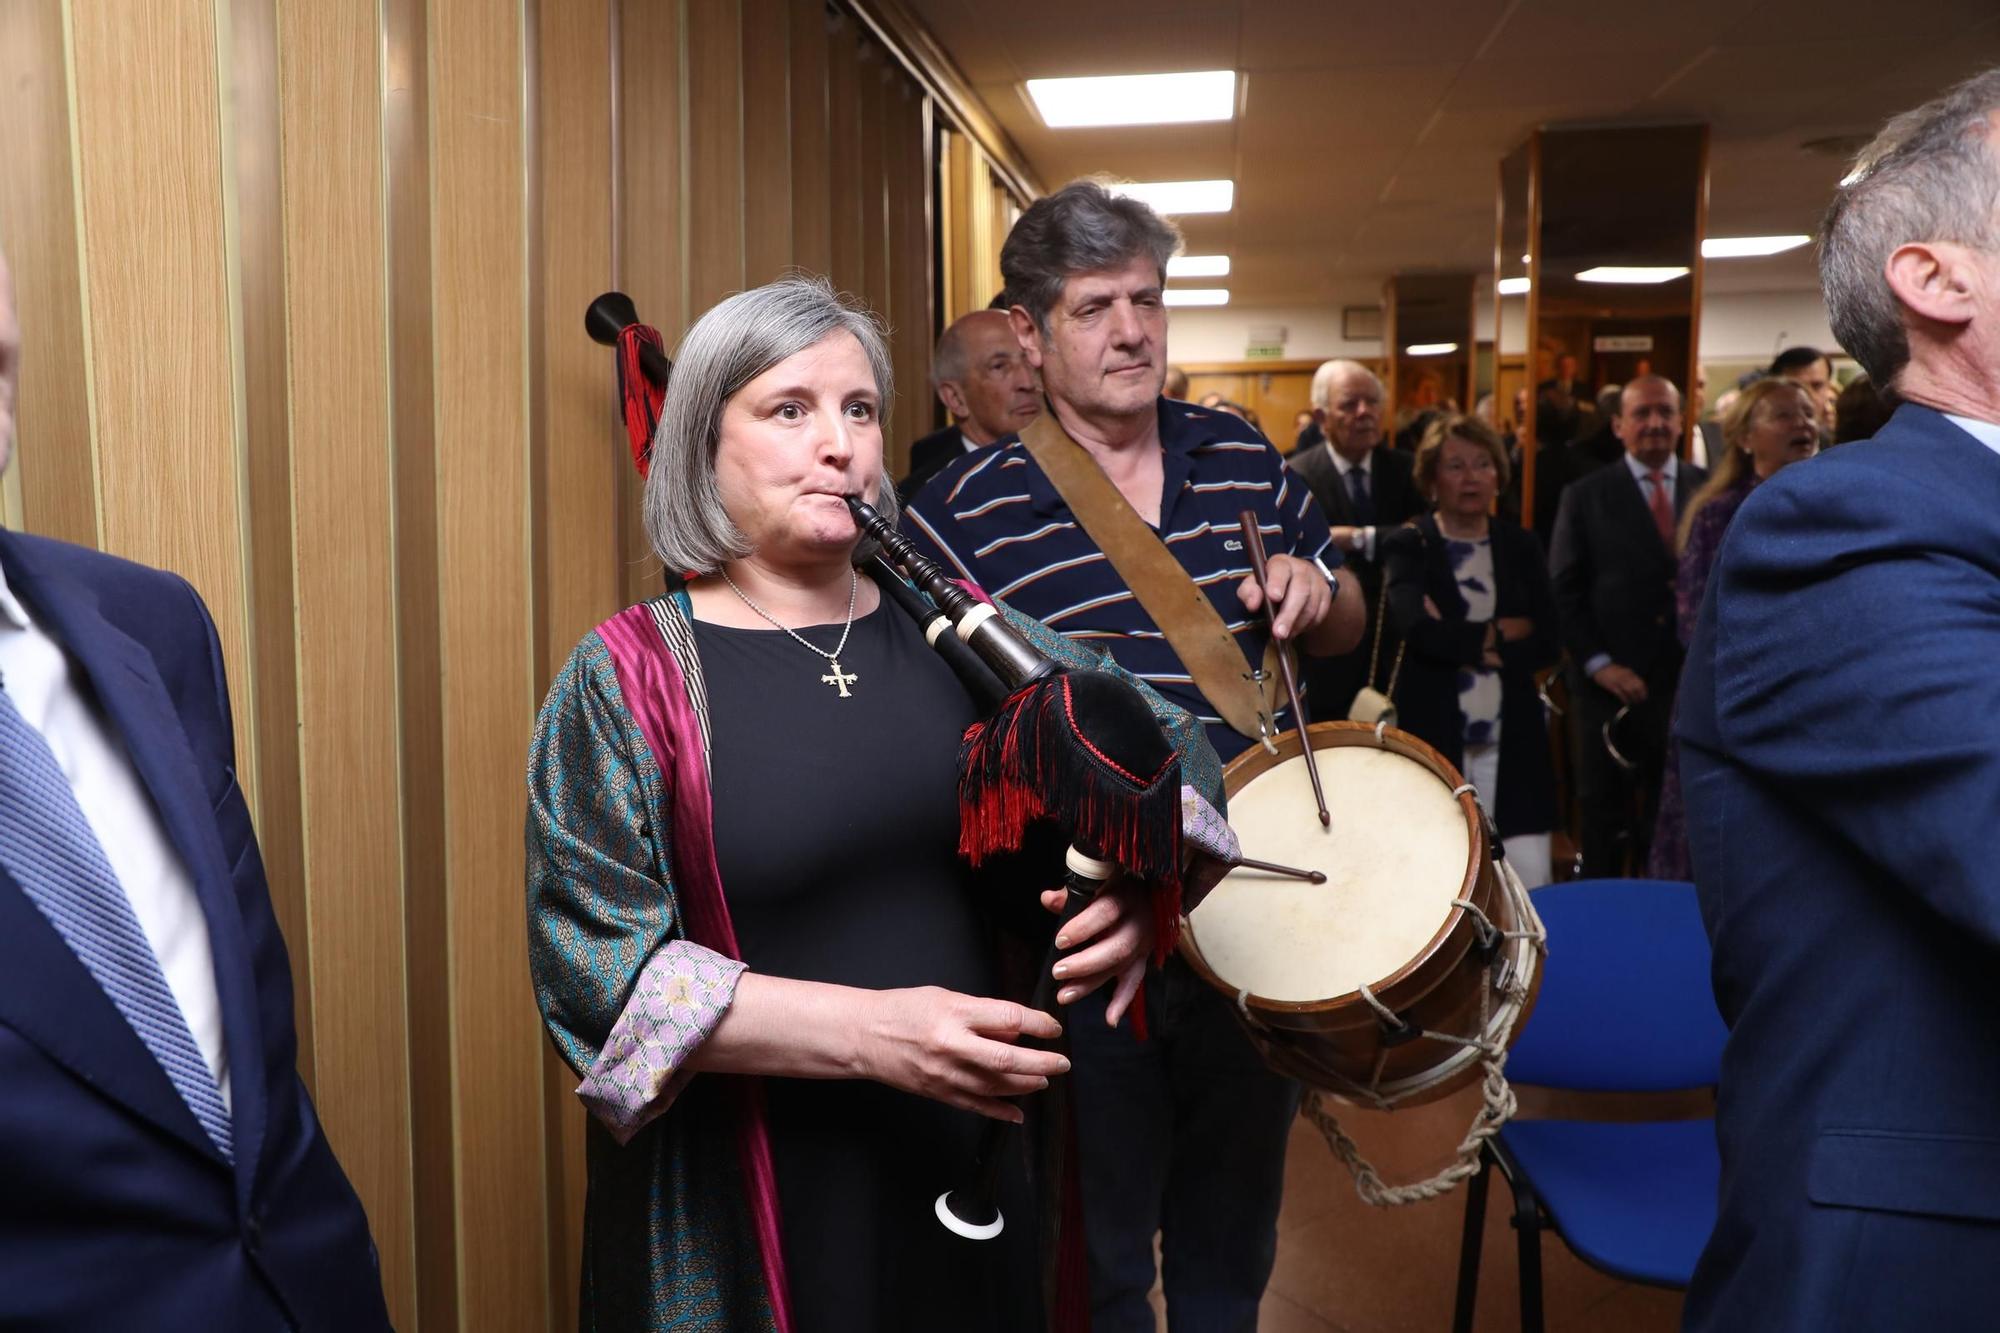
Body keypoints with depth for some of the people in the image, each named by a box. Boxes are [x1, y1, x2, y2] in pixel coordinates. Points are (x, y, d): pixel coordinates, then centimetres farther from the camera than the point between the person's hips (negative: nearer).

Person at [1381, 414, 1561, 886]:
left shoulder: (1521, 546, 11)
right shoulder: (1407, 546, 2)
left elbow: (1549, 643, 1)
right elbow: (1418, 628, -16)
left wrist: (1463, 642, -9)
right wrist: (1499, 635, -6)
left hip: (1512, 740, 3)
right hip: (1434, 737, -2)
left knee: (1530, 889, -2)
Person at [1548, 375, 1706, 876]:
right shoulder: (1586, 496, 3)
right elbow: (1564, 593, 0)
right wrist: (1598, 664, -9)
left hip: (1690, 683, 1)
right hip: (1611, 685, -1)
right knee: (1604, 819, 7)